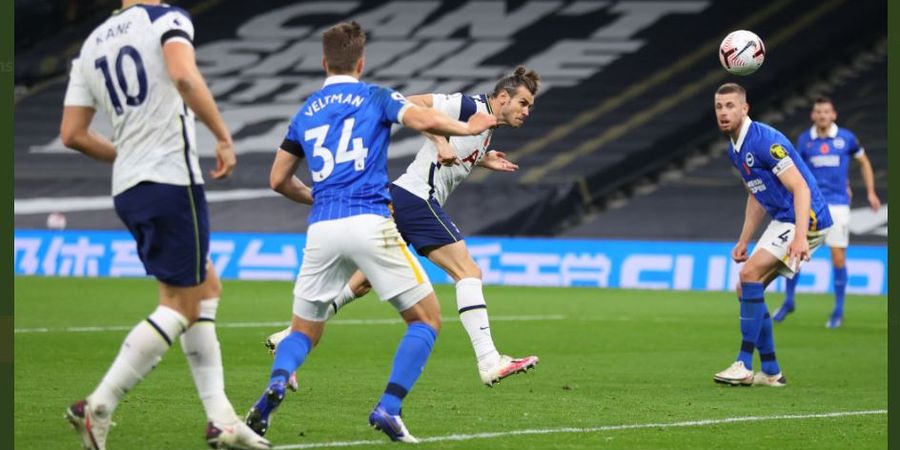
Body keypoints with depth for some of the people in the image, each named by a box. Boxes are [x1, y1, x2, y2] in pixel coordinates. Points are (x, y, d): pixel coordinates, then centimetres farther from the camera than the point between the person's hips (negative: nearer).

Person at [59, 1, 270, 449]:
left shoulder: (91, 44, 16)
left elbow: (72, 134, 13)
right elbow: (183, 76, -25)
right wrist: (223, 137, -15)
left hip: (126, 190, 8)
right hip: (172, 181, -8)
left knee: (205, 288, 17)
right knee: (181, 307, 0)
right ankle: (98, 407, -9)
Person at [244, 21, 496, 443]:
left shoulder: (305, 112, 19)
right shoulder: (375, 97, 7)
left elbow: (278, 179, 23)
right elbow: (422, 119, -11)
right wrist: (468, 128, 6)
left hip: (321, 230, 4)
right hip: (370, 223, -4)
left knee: (304, 331, 16)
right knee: (426, 318, 8)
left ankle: (276, 382, -18)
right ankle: (388, 408, -10)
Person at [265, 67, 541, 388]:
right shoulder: (471, 106, -9)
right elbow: (412, 104, -16)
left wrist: (483, 162, 20)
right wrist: (441, 143, -23)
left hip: (400, 198, 10)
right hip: (418, 199, -10)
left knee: (363, 282, 16)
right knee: (468, 272, -14)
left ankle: (291, 337, 22)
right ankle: (489, 362, -20)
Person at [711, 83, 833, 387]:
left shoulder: (765, 141, -19)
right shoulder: (735, 150, 11)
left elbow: (800, 188, -25)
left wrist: (800, 236, -35)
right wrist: (744, 241, 21)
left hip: (804, 218, -10)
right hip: (781, 221, 10)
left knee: (750, 274, -22)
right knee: (746, 289, 6)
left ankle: (745, 365, -19)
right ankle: (771, 372, 12)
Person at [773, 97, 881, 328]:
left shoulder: (846, 138, -1)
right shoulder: (804, 140, 3)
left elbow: (864, 162, 12)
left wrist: (871, 193, 7)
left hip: (837, 205, -1)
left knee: (838, 257, -4)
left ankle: (839, 311, 9)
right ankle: (788, 302, 13)